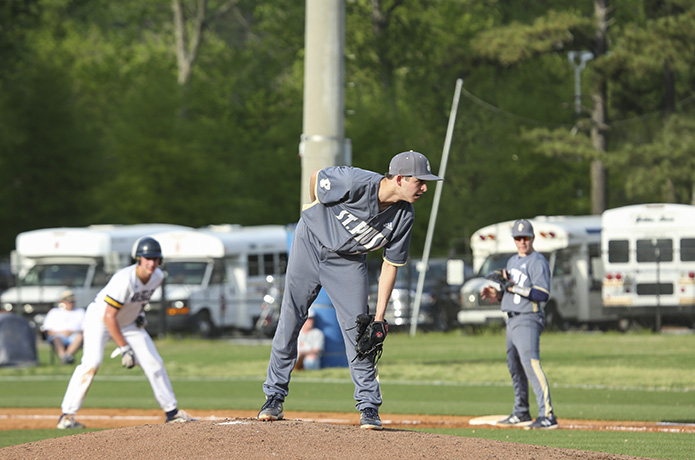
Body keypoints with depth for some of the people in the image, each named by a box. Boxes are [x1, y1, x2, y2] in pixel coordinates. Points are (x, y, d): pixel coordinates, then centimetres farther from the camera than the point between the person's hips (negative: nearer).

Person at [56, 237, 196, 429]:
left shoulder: (157, 276, -11)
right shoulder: (124, 280, -34)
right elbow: (109, 317, -33)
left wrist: (140, 312, 1)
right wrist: (124, 348, -33)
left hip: (129, 322, 7)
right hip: (99, 318, -7)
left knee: (154, 362, 2)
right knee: (92, 361, -25)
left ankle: (171, 411, 15)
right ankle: (67, 415, -22)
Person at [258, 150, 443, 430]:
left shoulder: (404, 217, -18)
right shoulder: (357, 182, -33)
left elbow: (391, 264, -9)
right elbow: (317, 177, -13)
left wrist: (380, 316, -12)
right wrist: (316, 214, 6)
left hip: (348, 261, 2)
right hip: (311, 242, -2)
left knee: (357, 328, -7)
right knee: (290, 320, 2)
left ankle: (369, 406, 0)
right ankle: (274, 396, 14)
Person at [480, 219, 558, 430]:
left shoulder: (538, 262, -9)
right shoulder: (512, 261, 20)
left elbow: (543, 293, -20)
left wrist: (514, 287, -23)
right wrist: (497, 293, 7)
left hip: (528, 321, -10)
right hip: (512, 320, 10)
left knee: (531, 364, -20)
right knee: (515, 367, 14)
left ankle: (547, 416, -25)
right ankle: (521, 414, 25)